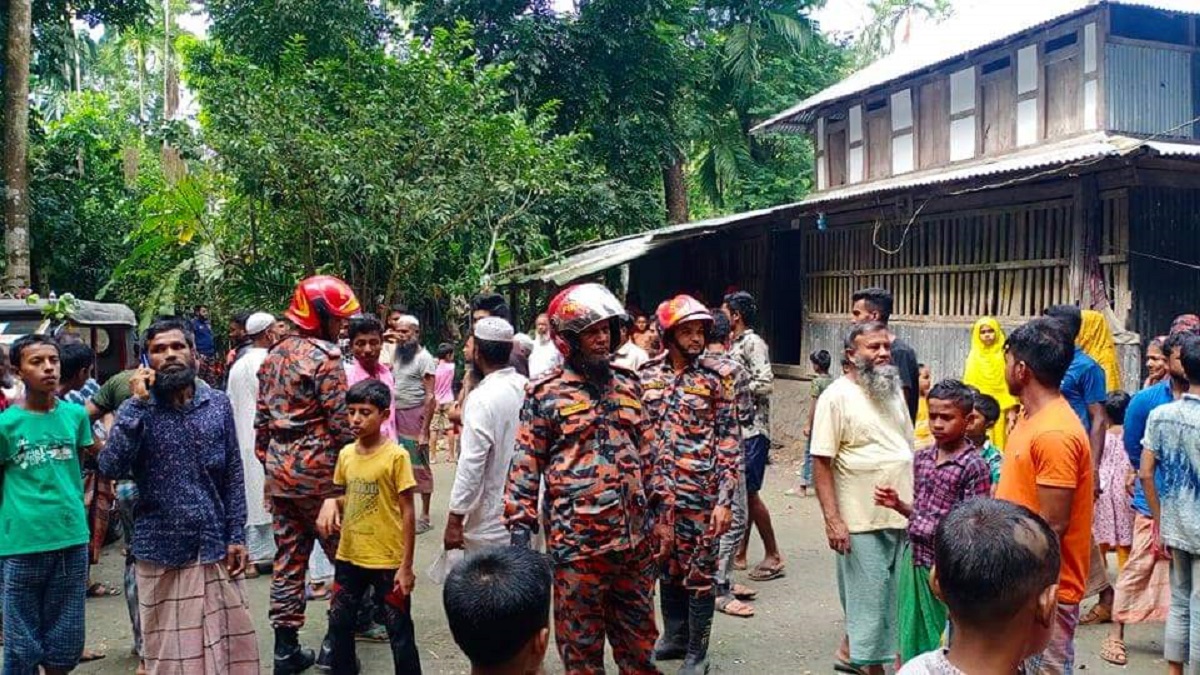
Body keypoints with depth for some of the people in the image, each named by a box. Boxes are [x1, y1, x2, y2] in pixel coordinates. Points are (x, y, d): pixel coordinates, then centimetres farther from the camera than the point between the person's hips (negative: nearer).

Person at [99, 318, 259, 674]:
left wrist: (237, 536, -1)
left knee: (229, 641, 8)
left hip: (215, 545, 1)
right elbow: (110, 468, -19)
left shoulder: (218, 404, 2)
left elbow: (234, 475, 4)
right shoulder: (137, 409, -3)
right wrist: (138, 403, -19)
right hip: (162, 549, -1)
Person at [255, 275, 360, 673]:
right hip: (317, 466, -8)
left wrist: (268, 461, 21)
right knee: (344, 555, 4)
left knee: (288, 558, 11)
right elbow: (340, 420, -14)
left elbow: (262, 417, 15)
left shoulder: (274, 355, 13)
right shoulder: (325, 356, -12)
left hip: (279, 466, 8)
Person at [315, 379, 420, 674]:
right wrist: (331, 504, -8)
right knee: (339, 624, 16)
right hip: (349, 557, 6)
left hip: (388, 560, -5)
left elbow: (407, 512, -11)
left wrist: (406, 566, -12)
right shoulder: (345, 454, 2)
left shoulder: (396, 455, -14)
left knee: (399, 631, 6)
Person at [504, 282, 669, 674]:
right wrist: (520, 529, -11)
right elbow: (525, 468, -6)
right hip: (577, 543, -4)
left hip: (636, 540, 5)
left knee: (640, 642, 17)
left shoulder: (628, 387, 11)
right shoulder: (545, 395, -5)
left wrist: (661, 510, 11)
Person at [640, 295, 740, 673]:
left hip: (701, 495, -4)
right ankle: (674, 637, 36)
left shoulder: (716, 378, -6)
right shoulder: (647, 375, 4)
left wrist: (725, 499, -13)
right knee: (668, 567, 17)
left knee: (699, 574, 5)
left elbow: (730, 442, -8)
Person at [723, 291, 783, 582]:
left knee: (749, 492, -6)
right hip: (736, 429, 9)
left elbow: (765, 384, -20)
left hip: (752, 429, -9)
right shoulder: (735, 344, 16)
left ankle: (773, 556, 4)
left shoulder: (753, 343, -11)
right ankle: (740, 554, 18)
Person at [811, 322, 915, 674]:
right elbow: (821, 462, -14)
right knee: (869, 598, 3)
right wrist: (832, 520, -20)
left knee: (890, 596, 17)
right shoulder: (837, 396, -11)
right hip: (862, 521, -7)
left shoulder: (894, 390, 10)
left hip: (902, 516, 7)